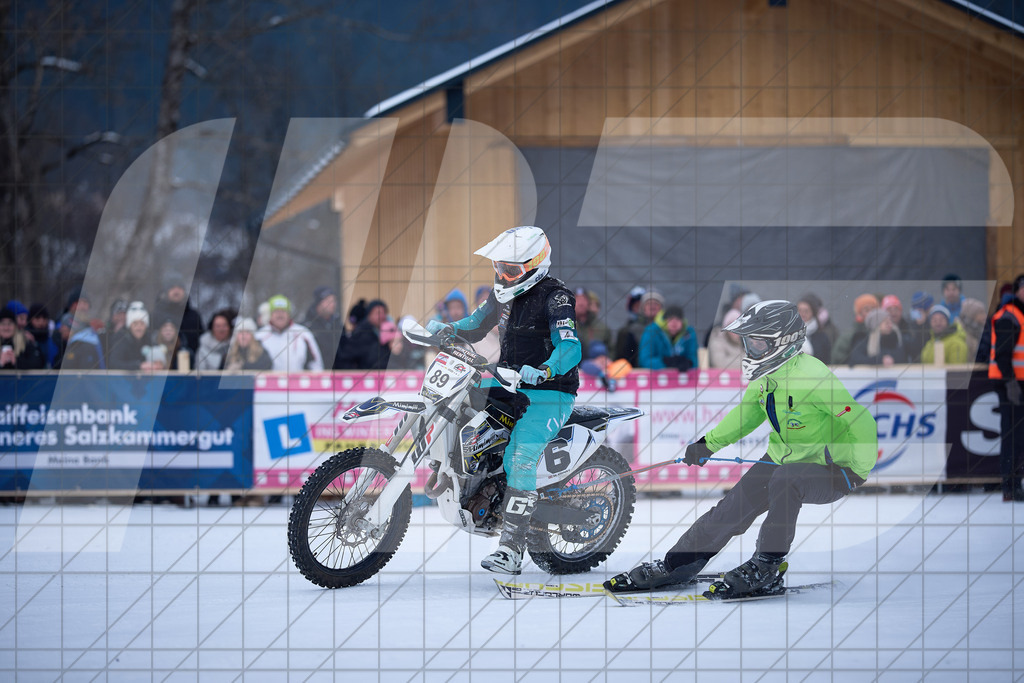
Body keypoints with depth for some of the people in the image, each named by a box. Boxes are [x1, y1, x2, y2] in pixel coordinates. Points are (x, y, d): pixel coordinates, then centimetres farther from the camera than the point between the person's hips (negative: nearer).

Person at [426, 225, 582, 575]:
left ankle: (511, 549, -27)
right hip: (511, 389, 9)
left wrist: (545, 370, -46)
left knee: (520, 461, -23)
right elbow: (476, 326, 25)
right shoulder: (505, 293, 12)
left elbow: (570, 347, -27)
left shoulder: (554, 296, -14)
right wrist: (447, 329, 3)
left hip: (546, 393, -9)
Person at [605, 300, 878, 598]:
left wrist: (857, 471, -25)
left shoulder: (812, 376, -27)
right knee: (732, 508, 0)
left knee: (784, 480, -35)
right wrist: (708, 444, 12)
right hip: (782, 458, 8)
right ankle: (676, 565, 13)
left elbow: (861, 424, -25)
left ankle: (766, 566, -21)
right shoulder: (765, 376, 0)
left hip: (832, 472, -8)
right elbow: (747, 414, 19)